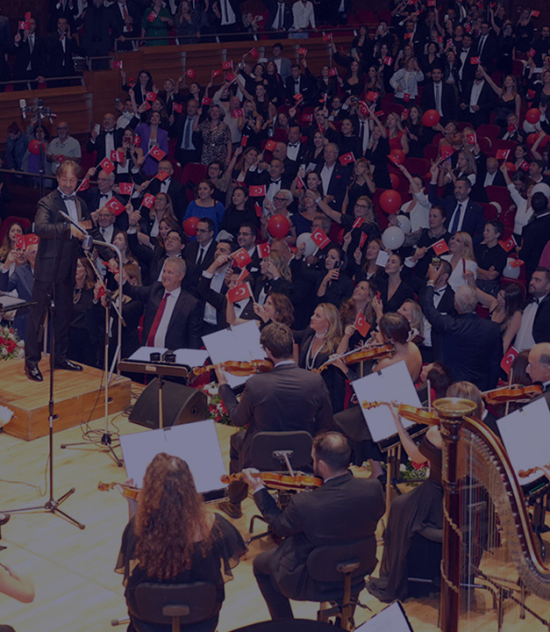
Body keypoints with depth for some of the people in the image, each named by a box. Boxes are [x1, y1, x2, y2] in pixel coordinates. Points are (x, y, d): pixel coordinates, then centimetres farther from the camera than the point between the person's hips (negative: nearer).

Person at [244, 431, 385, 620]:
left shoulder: (303, 504, -33)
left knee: (260, 563, 22)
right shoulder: (373, 489, -23)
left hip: (315, 583, -4)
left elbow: (279, 527, -11)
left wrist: (258, 489, 1)